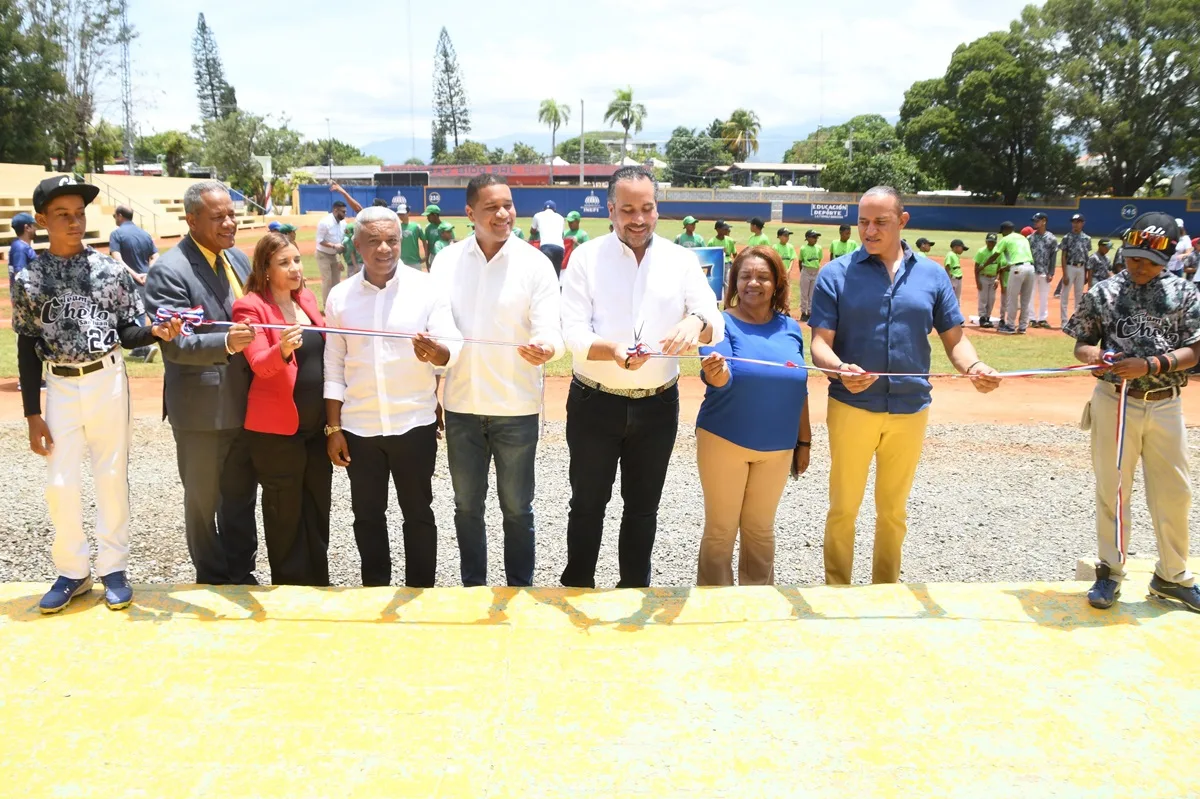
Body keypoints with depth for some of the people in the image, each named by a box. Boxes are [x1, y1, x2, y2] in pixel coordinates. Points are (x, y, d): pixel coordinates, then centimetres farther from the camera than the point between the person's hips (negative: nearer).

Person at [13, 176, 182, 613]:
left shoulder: (110, 269, -3)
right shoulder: (28, 279, -1)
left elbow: (128, 332, 0)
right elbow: (28, 350, 2)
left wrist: (156, 331, -24)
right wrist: (32, 414, 0)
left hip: (107, 381, -1)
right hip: (61, 387, 1)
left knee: (111, 475, 6)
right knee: (59, 483, 3)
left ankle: (113, 568, 19)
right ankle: (73, 571, 21)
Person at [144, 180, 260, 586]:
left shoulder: (238, 258, 7)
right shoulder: (169, 270, -16)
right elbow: (174, 344, -23)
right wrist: (226, 342, -38)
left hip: (244, 403, 6)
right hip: (201, 408, -6)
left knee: (241, 495, 18)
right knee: (202, 502, 12)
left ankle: (242, 575, 34)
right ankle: (213, 582, 30)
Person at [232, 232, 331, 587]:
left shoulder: (307, 298, 10)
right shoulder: (251, 307, -10)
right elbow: (260, 365, -22)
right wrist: (282, 350, -43)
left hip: (317, 425, 6)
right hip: (277, 430, -6)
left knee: (318, 510, 15)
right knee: (286, 516, 4)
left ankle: (319, 586, 29)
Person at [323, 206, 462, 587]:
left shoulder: (427, 288, -6)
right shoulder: (340, 296, 1)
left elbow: (454, 349, -11)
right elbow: (334, 367, 5)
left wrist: (435, 352, -34)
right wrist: (333, 427, 2)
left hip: (414, 424, -2)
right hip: (358, 427, 2)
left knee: (418, 512, 10)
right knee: (367, 514, 14)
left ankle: (421, 592, 24)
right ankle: (375, 590, 31)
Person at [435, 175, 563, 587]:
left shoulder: (535, 264, -7)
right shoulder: (447, 260, 2)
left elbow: (551, 331, -14)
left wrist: (545, 348, -35)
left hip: (516, 408, -3)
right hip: (461, 404, 3)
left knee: (517, 507, 9)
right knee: (467, 505, 15)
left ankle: (520, 589, 27)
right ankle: (473, 587, 33)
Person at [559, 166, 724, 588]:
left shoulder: (681, 261, 1)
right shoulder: (586, 257, -5)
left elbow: (716, 325, -7)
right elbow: (573, 330, -14)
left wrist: (697, 321, -31)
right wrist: (612, 350, -34)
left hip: (657, 405, 2)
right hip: (595, 403, -2)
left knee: (643, 506, 16)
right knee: (588, 503, 11)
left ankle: (636, 589, 33)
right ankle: (578, 588, 28)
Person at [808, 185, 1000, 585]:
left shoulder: (932, 275, 5)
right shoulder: (836, 274, -4)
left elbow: (954, 338, 7)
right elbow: (820, 343, -8)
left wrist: (974, 367, -15)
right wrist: (840, 369, -29)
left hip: (910, 410, 3)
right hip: (852, 407, -2)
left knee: (893, 510, 16)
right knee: (843, 508, 7)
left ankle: (886, 590, 32)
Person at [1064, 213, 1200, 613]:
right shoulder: (1103, 292, -1)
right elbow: (1081, 343, 4)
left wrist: (1150, 365, -19)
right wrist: (1092, 352, -19)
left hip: (1165, 404, 1)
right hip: (1114, 401, -1)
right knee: (1112, 491, 7)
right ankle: (1110, 572, 21)